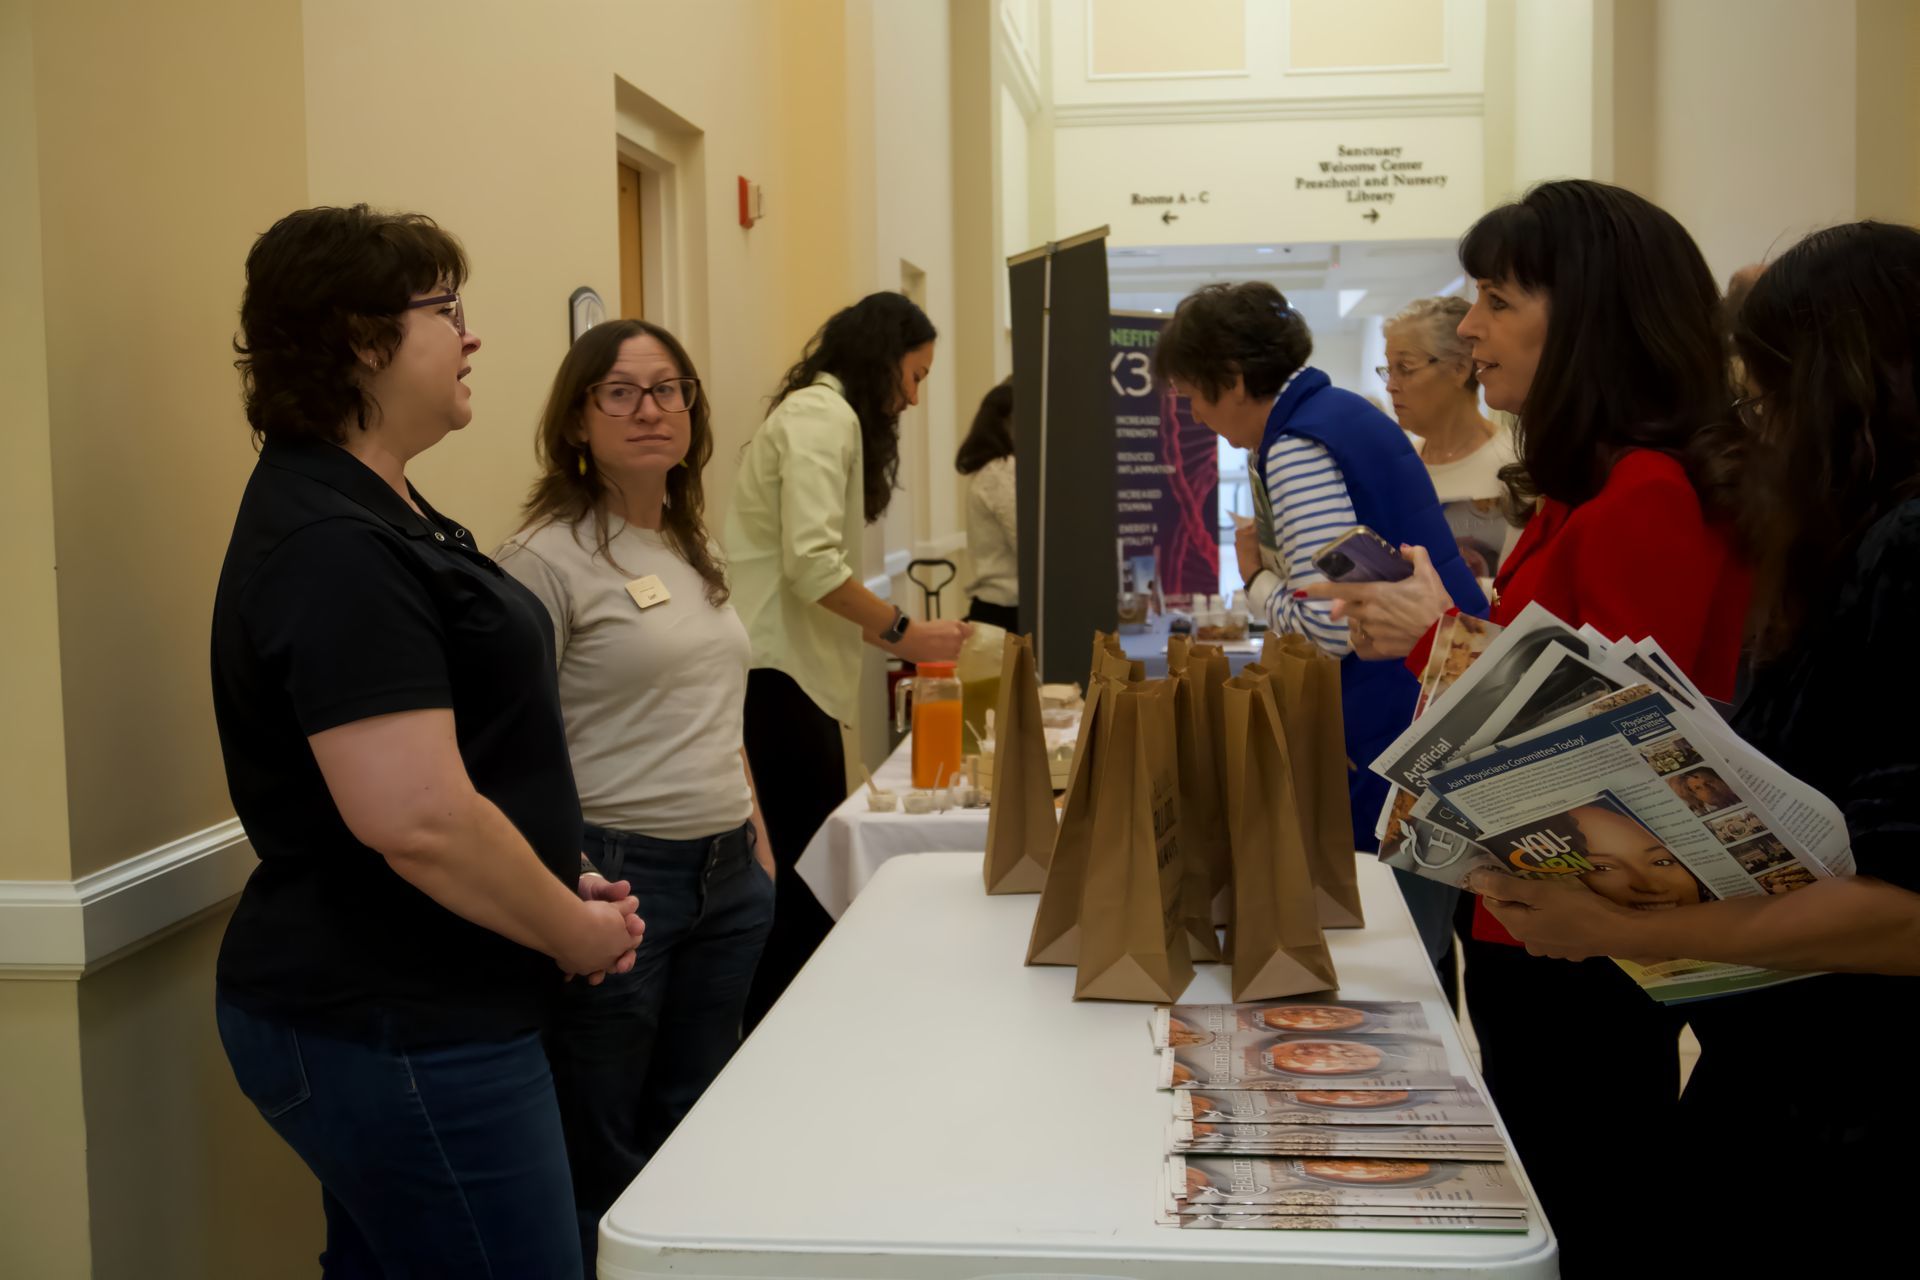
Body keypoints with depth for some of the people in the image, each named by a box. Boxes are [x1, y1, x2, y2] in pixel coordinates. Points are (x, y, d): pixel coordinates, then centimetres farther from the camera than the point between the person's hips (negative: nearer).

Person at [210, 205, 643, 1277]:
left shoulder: (373, 508, 13)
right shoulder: (333, 545, -21)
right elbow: (418, 819, -29)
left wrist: (562, 885, 12)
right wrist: (577, 932, -14)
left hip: (390, 1015, 10)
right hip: (397, 1032, -10)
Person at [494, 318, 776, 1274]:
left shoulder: (695, 551, 13)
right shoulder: (547, 557, -10)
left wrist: (755, 834, 15)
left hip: (727, 874, 7)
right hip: (619, 874, -7)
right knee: (601, 1167, 4)